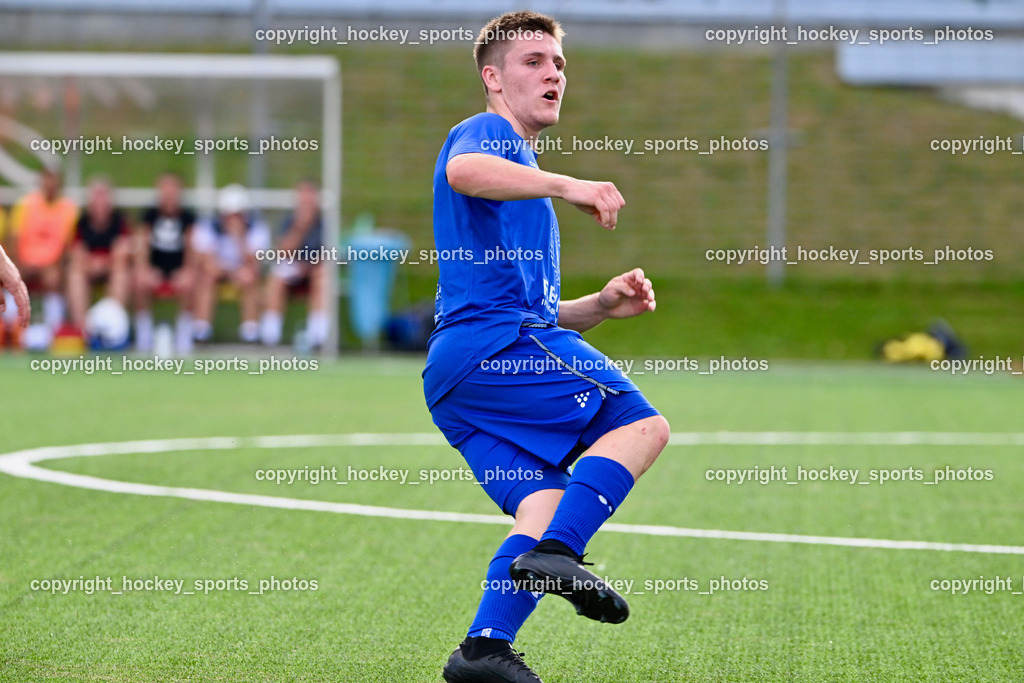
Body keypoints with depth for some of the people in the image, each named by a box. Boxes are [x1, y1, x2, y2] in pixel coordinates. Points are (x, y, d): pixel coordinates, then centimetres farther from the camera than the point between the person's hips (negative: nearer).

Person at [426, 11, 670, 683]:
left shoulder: (521, 171, 35)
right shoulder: (488, 134, 4)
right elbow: (463, 171, -24)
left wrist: (599, 305, 20)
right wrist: (567, 185, -33)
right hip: (496, 344, -9)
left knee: (545, 509, -4)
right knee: (641, 423, -13)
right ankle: (557, 553, -28)